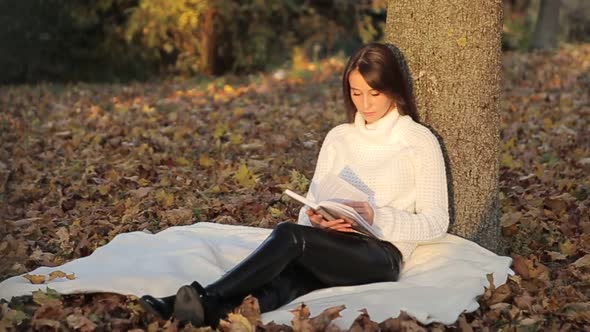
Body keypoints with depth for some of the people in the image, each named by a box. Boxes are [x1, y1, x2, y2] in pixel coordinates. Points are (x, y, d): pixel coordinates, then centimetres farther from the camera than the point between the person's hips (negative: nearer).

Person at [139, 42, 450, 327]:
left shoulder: (420, 141, 4)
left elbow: (436, 222, 1)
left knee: (289, 234, -33)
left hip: (381, 255, -4)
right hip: (331, 249, 4)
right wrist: (318, 221, -10)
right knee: (288, 281, -34)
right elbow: (311, 205, 15)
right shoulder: (338, 137, 18)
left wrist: (377, 217, -16)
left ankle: (207, 302, -46)